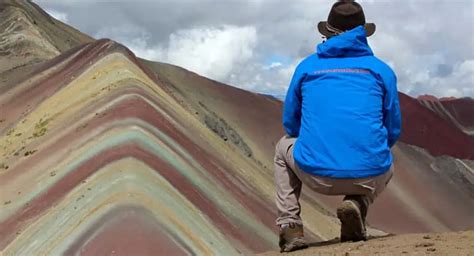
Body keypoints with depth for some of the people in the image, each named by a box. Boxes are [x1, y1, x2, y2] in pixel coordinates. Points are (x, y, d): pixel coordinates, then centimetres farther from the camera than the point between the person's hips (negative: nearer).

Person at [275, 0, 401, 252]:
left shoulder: (306, 66, 12)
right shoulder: (381, 69, 11)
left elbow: (290, 123, 20)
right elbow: (393, 132, 16)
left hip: (316, 175, 0)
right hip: (369, 177, 0)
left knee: (284, 148, 33)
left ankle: (290, 227, 17)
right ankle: (357, 203, 4)